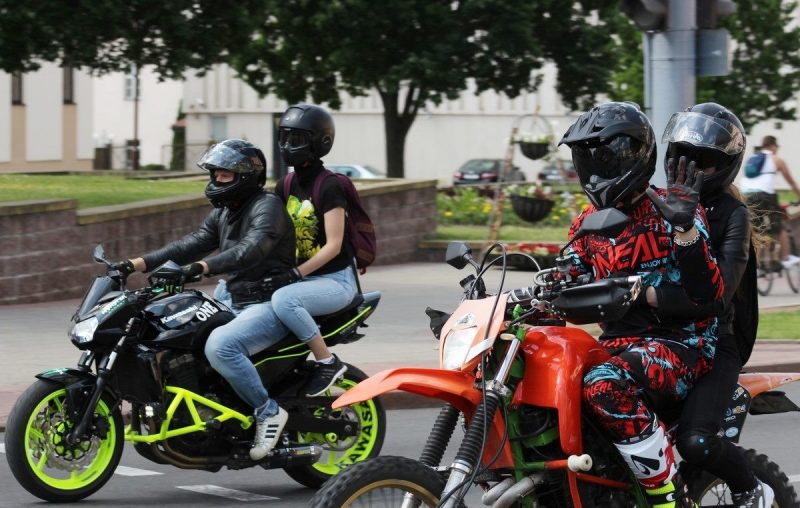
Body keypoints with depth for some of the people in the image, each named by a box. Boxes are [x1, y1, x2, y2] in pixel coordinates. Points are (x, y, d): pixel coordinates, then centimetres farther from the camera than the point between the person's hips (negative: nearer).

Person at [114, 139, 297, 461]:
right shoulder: (223, 213, 18)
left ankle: (268, 411, -20)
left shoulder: (267, 206, -12)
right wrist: (139, 263, -1)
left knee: (219, 346, -34)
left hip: (268, 305, -10)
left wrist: (203, 267, -43)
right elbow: (192, 245, 11)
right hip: (232, 299, 10)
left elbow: (252, 249, -29)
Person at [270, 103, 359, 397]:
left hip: (336, 280, -9)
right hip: (304, 276, 9)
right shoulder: (285, 186, 10)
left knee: (283, 300, -37)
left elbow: (333, 245, -18)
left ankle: (328, 362, -21)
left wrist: (295, 273, -26)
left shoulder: (329, 186, -13)